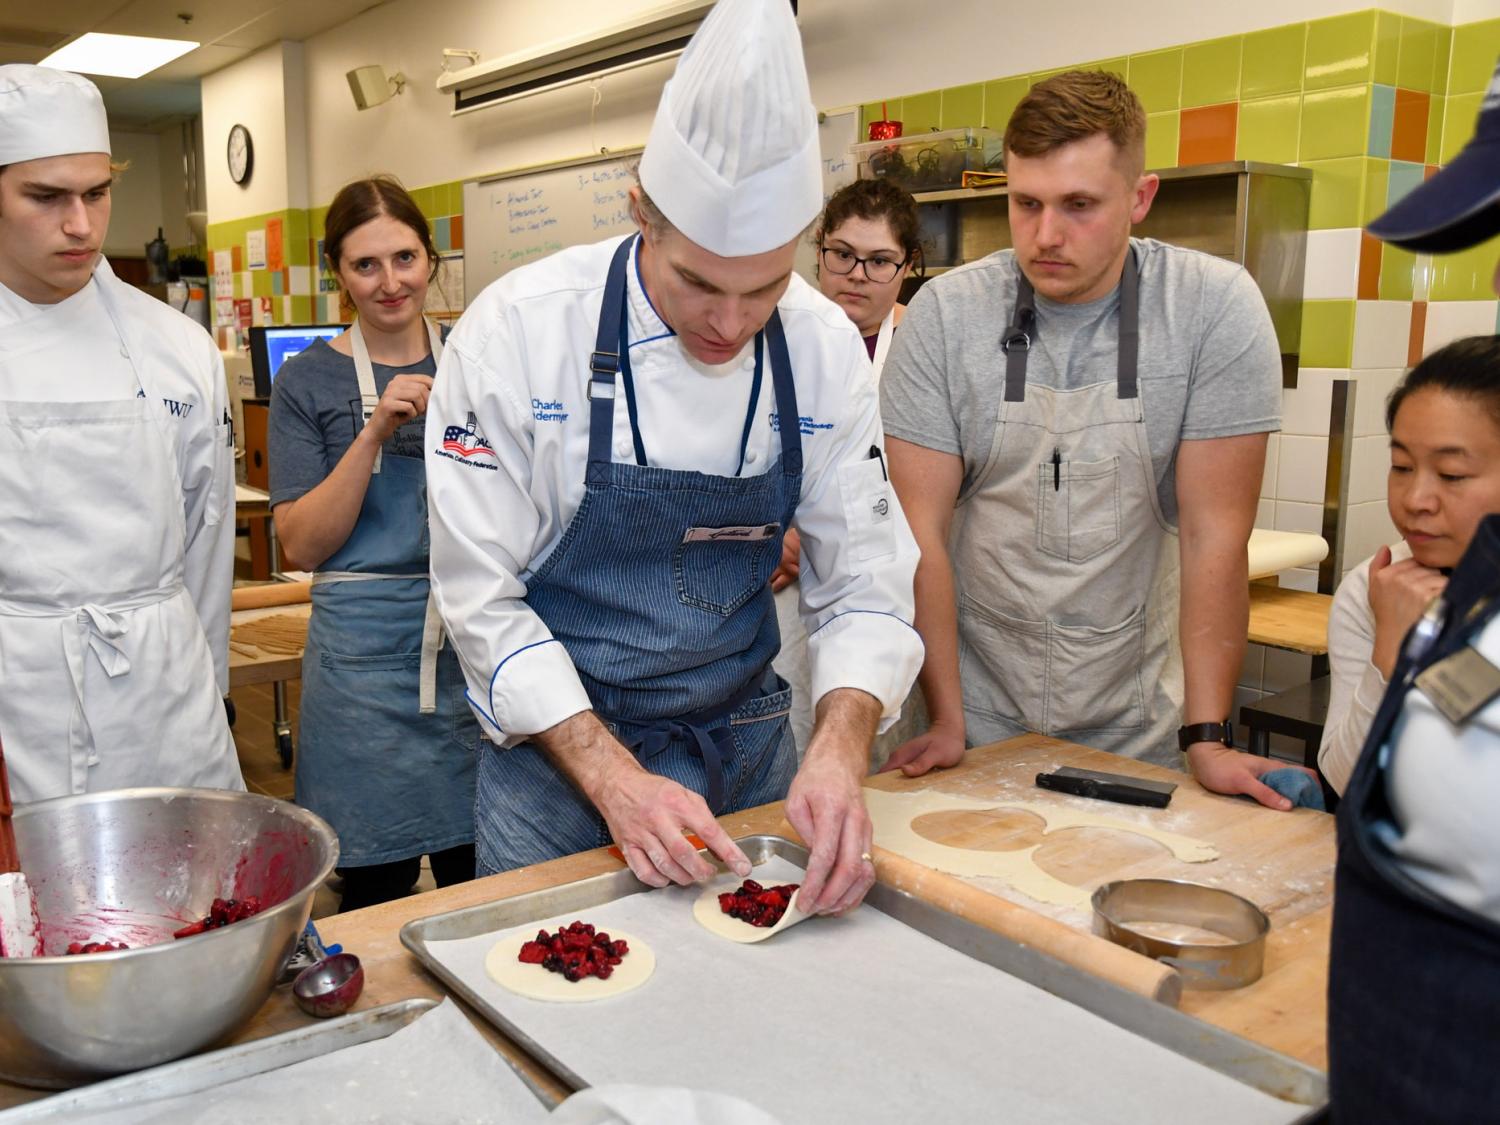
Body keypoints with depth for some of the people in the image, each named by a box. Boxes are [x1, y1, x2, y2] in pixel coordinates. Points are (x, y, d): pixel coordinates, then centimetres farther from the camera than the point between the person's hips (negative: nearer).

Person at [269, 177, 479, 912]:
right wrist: (375, 431, -17)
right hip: (367, 651, -2)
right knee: (376, 894, 5)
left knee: (482, 878, 8)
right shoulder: (309, 380, 0)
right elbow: (302, 545, -7)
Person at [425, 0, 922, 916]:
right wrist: (612, 779, -24)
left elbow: (864, 584, -7)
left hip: (749, 750, 3)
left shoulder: (825, 348, -10)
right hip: (558, 748, -3)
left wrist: (840, 751, -24)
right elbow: (484, 596, -16)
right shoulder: (516, 331, -19)